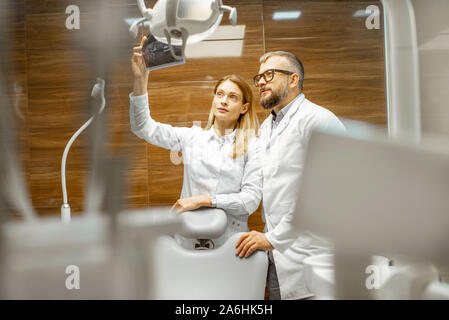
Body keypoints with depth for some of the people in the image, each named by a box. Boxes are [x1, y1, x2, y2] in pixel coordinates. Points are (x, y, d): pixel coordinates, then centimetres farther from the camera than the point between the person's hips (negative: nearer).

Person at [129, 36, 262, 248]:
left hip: (229, 241, -2)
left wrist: (204, 200, -13)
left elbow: (252, 199, -7)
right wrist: (140, 81, -13)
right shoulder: (191, 137, 6)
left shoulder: (252, 146, -1)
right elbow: (144, 127, -1)